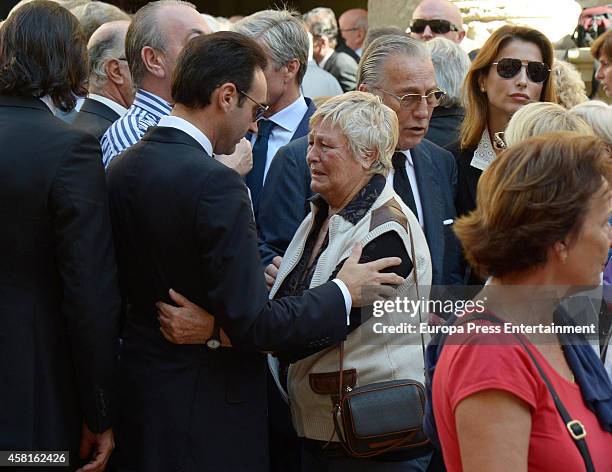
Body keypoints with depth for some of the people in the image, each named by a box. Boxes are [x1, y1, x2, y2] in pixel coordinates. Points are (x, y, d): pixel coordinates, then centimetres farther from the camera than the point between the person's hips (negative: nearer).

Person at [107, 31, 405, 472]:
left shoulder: (121, 168, 3)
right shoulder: (216, 184, -22)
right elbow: (252, 324, -22)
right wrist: (344, 292, -10)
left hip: (136, 386, 8)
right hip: (208, 410, -8)